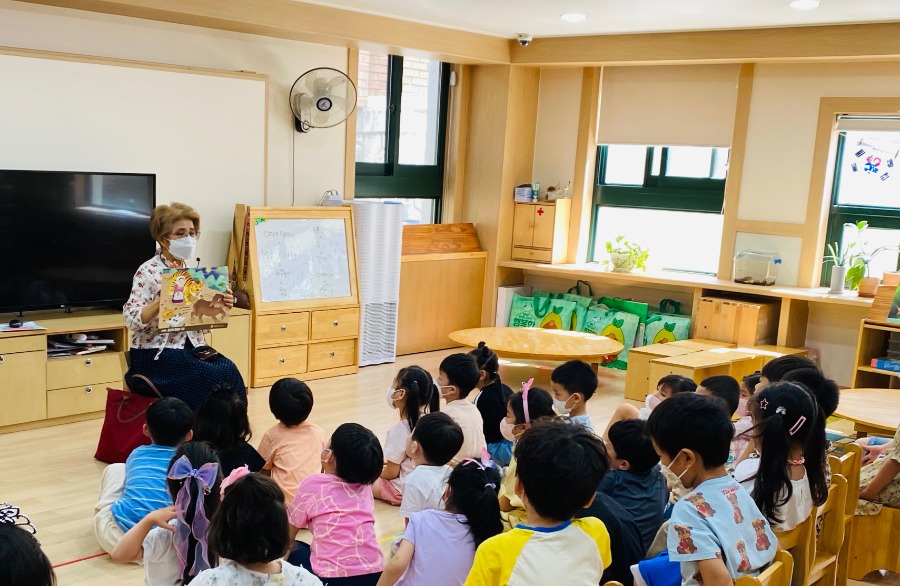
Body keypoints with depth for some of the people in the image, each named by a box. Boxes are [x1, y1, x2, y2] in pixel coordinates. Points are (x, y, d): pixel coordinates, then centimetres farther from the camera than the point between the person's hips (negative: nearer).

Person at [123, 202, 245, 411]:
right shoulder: (148, 271, -8)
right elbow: (131, 320, -17)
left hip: (191, 347, 6)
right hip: (156, 354, -6)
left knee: (229, 370, -22)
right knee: (217, 378, -27)